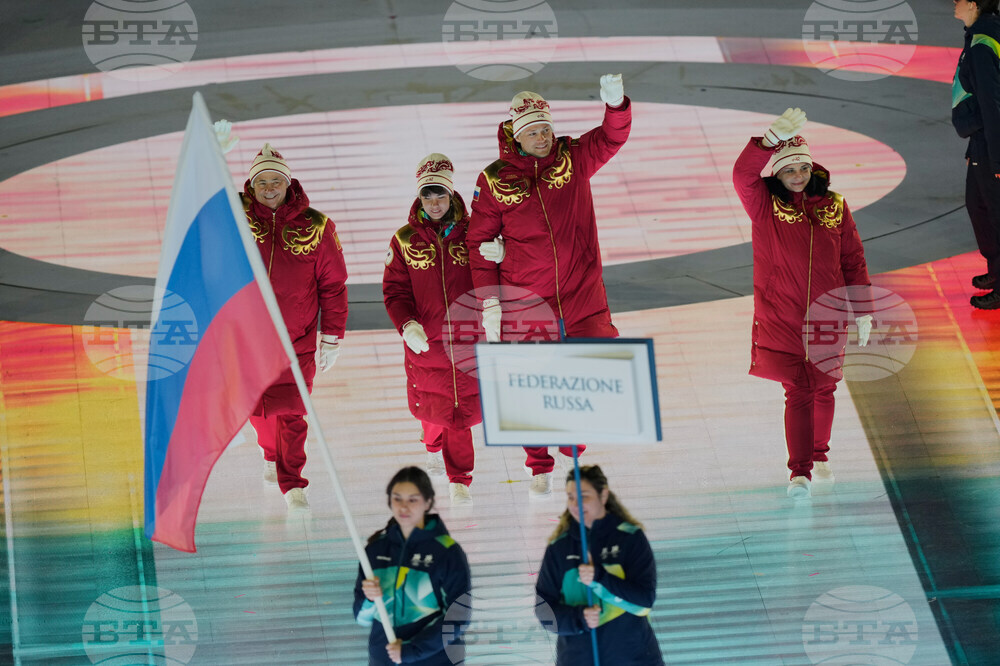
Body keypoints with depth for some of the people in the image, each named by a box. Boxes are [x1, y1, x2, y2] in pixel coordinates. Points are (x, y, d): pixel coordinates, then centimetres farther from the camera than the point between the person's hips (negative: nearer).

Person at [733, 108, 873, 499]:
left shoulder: (834, 207, 3)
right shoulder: (764, 207, -3)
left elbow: (853, 260, 8)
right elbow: (742, 174, -23)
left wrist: (862, 310, 7)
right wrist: (774, 138, -34)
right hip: (781, 319, -3)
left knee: (824, 388, 16)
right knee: (798, 392, -9)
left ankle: (818, 455, 37)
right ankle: (799, 471, -9)